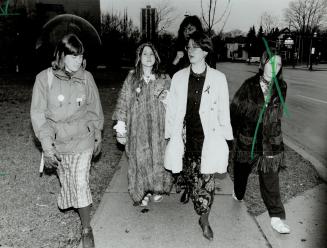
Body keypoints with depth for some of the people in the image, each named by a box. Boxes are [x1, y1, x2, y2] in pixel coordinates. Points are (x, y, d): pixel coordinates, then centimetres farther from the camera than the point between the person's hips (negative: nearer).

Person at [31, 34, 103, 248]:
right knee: (66, 182, 16)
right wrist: (47, 146, -11)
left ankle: (87, 229, 16)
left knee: (81, 184, -1)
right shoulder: (45, 78, -11)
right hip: (58, 143, 1)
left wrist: (97, 137, 10)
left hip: (83, 141, 0)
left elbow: (95, 109, 4)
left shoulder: (86, 77, -7)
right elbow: (38, 114, -8)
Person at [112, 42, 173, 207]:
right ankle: (143, 192, 23)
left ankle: (157, 189, 28)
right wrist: (121, 124, -4)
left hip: (157, 128, 0)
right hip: (137, 128, 0)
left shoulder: (164, 80, 3)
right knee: (140, 158, 5)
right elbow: (123, 102, 1)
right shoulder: (131, 79, 2)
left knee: (158, 156, 5)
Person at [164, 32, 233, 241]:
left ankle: (204, 220, 18)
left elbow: (223, 110, 3)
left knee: (206, 180, -1)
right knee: (190, 177, 11)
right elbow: (172, 109, 6)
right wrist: (171, 136, 5)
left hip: (208, 138, -2)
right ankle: (203, 216, 33)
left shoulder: (218, 78, -2)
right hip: (186, 137, 2)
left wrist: (224, 138, 2)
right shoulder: (178, 77, 3)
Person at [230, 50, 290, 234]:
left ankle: (276, 216, 11)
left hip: (271, 141, 1)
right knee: (242, 169, 19)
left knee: (270, 178, 1)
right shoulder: (249, 86, -9)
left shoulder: (281, 88, -1)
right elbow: (235, 108, -2)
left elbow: (277, 113, 10)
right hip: (247, 139, 0)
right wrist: (236, 131, 3)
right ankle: (238, 195, 48)